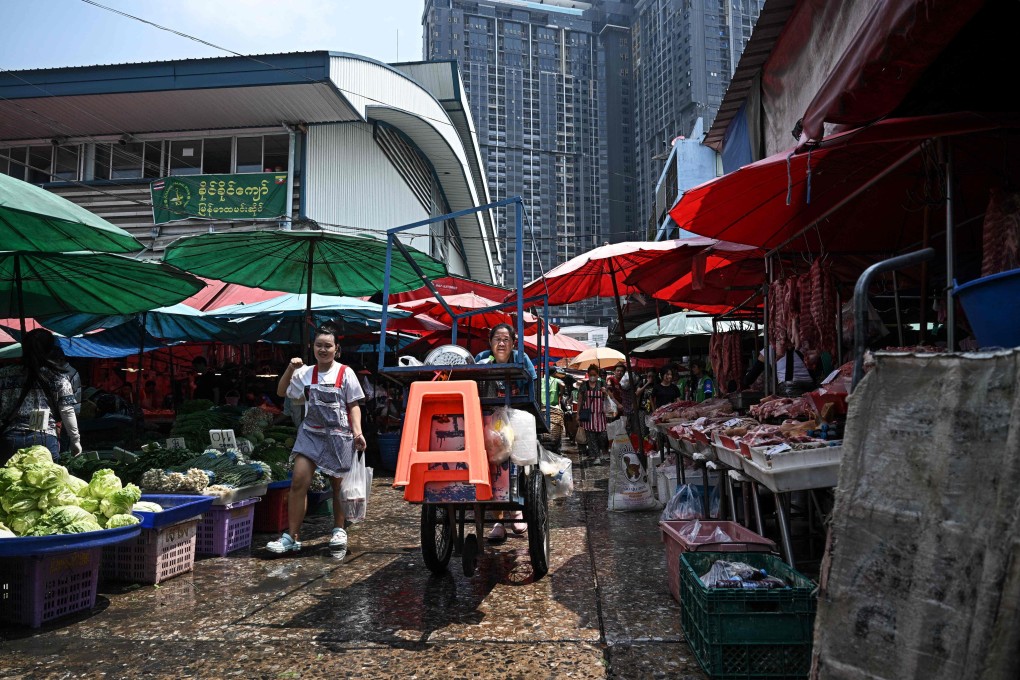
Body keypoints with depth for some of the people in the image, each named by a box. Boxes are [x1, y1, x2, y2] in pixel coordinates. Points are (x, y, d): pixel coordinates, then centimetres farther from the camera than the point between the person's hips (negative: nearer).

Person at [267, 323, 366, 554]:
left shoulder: (345, 373, -3)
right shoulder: (305, 373, 5)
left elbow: (354, 405, -2)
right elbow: (282, 391, 13)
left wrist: (357, 432, -13)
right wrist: (290, 369, -2)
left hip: (338, 435, -2)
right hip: (311, 433, 2)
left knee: (338, 485, 8)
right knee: (298, 481, -8)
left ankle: (339, 530, 26)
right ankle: (292, 537, 0)